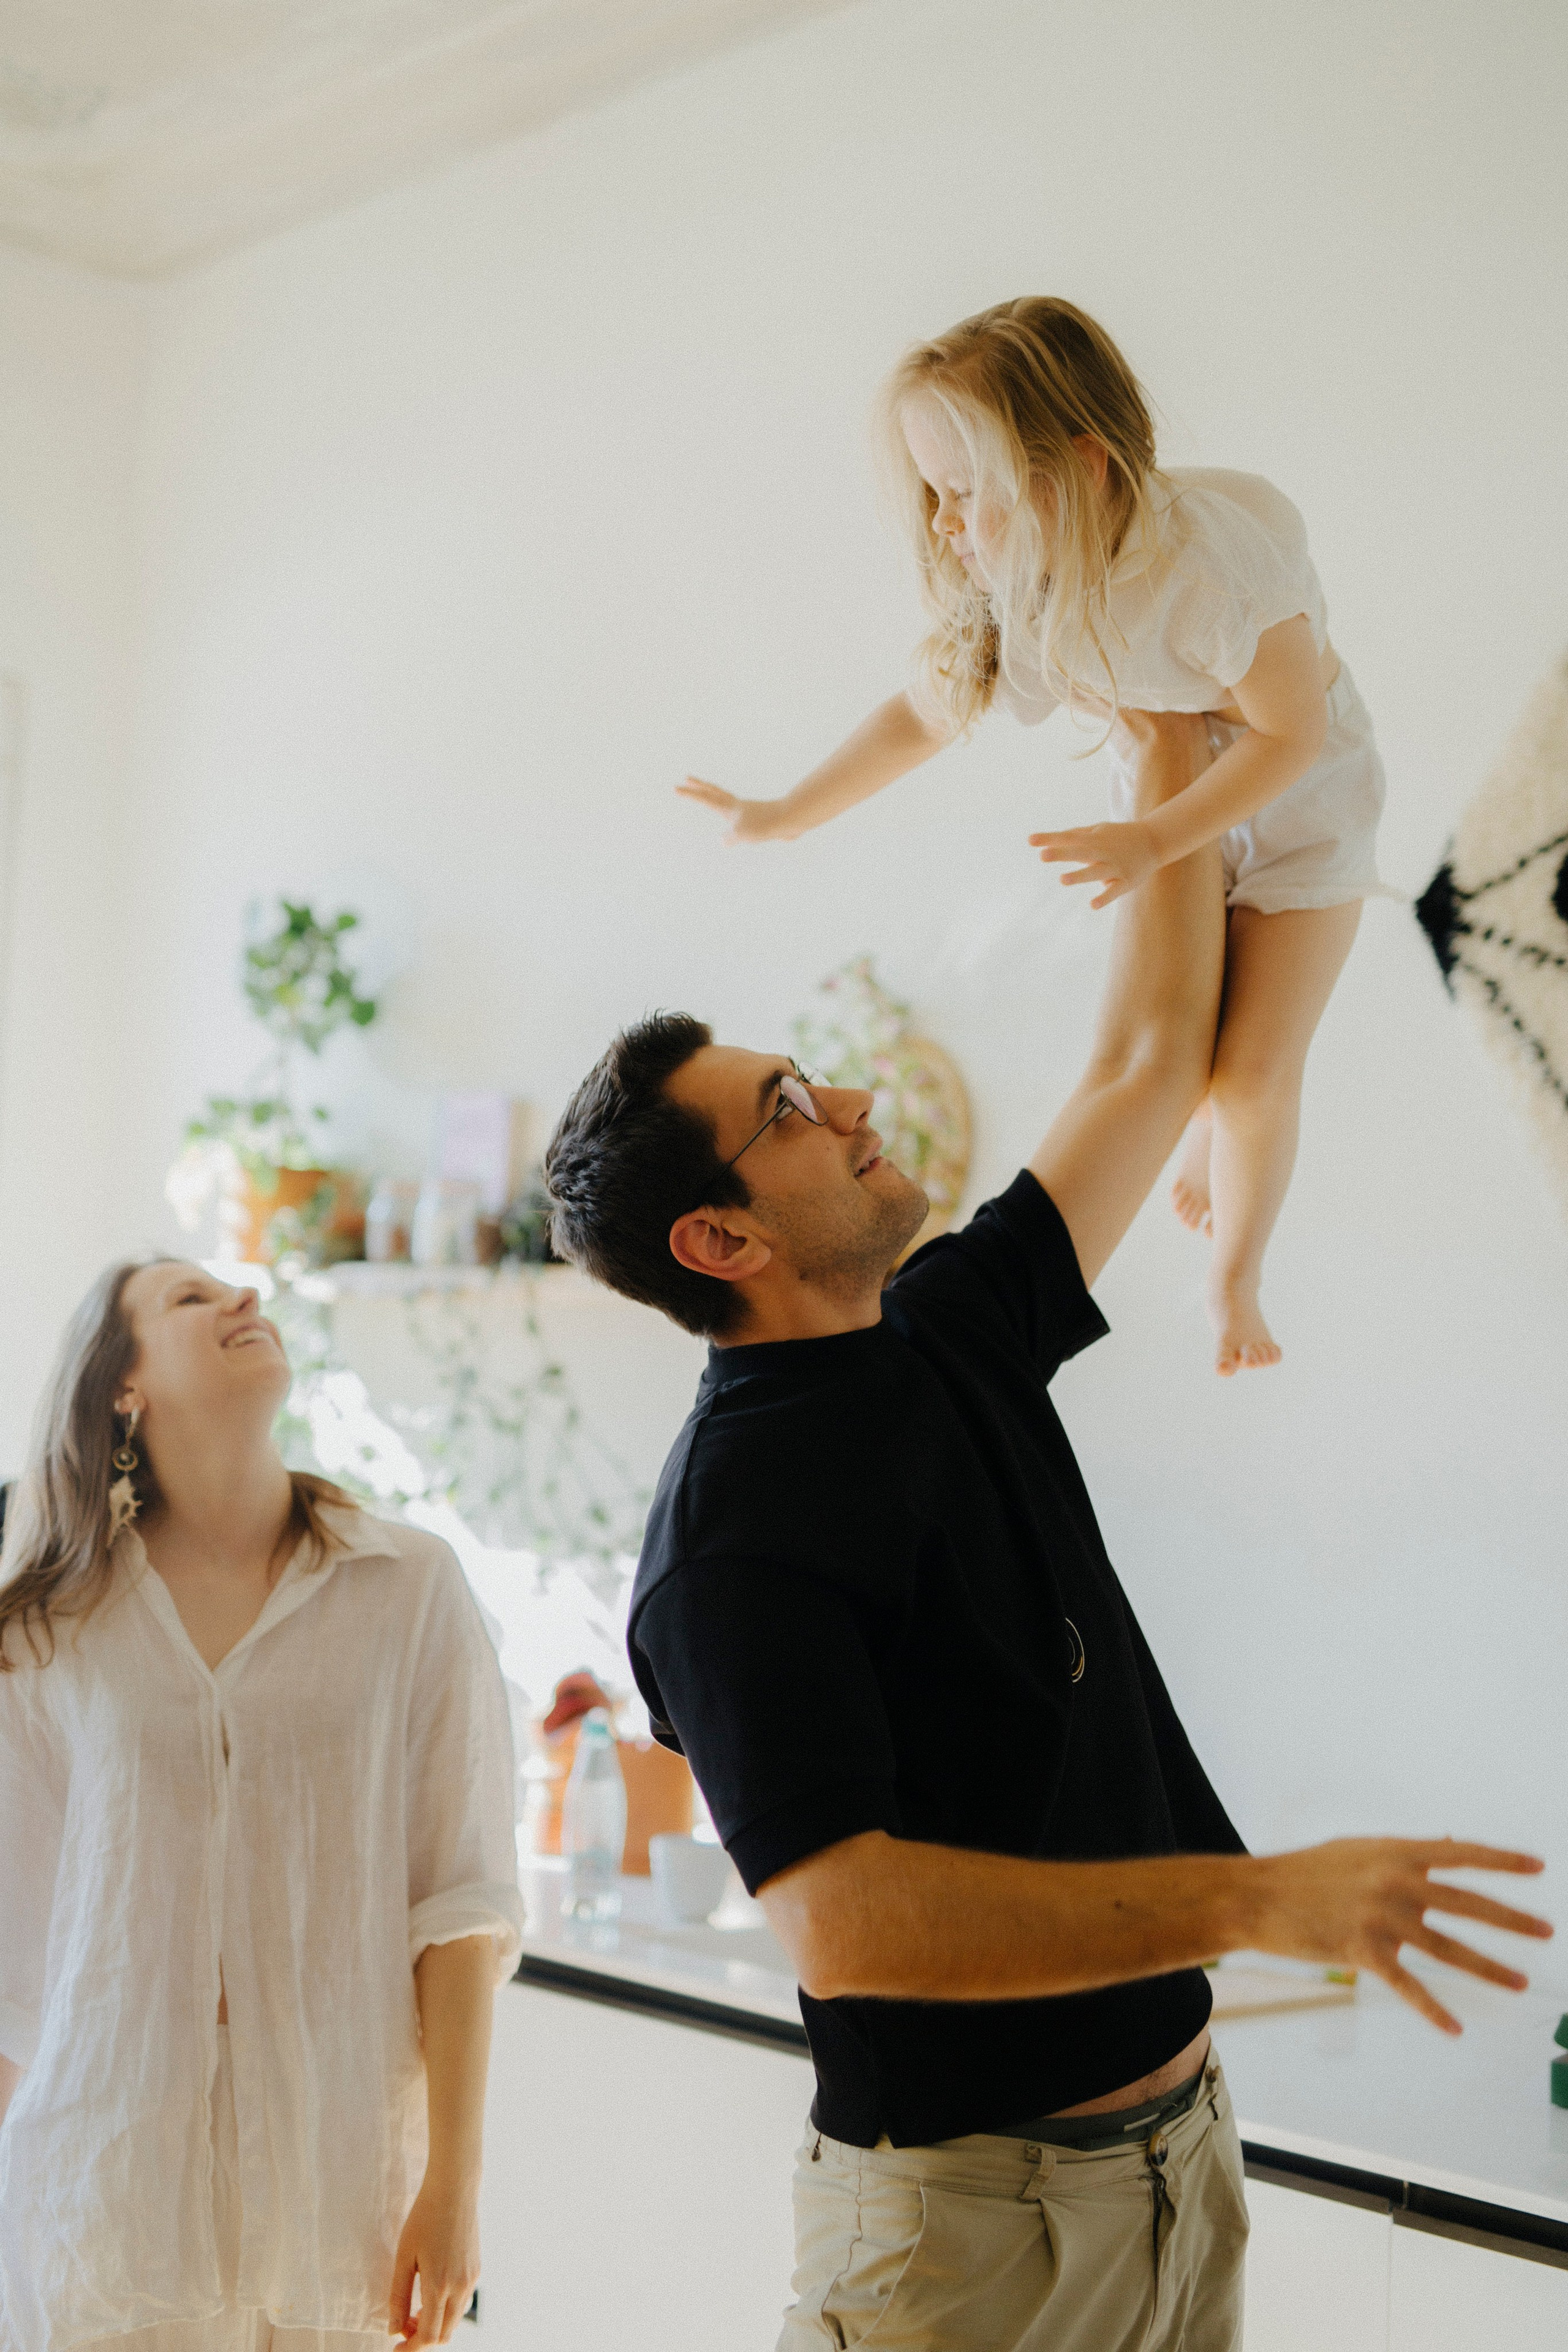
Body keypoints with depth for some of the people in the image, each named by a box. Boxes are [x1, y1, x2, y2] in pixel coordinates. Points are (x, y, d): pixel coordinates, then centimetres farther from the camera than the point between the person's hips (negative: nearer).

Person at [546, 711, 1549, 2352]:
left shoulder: (952, 1338, 5)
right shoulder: (739, 1515, -20)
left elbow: (1150, 1061, 16)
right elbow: (839, 1921, -29)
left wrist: (1172, 757, 18)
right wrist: (1260, 1901, -30)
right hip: (975, 2213, -8)